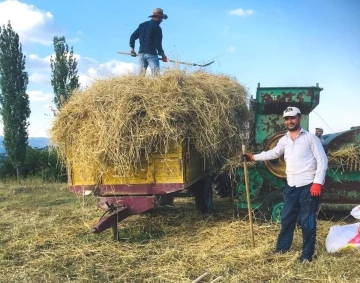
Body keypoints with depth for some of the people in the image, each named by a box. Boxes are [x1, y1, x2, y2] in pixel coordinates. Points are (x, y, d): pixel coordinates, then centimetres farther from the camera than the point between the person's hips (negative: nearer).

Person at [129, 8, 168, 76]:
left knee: (141, 74, 9)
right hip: (151, 54, -7)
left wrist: (132, 47, 19)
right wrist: (162, 54, -2)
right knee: (156, 75, -10)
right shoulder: (157, 27, -7)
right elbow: (158, 43, -10)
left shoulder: (142, 25, 14)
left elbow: (133, 36, 12)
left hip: (141, 53, 7)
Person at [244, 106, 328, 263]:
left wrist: (318, 182, -17)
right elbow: (273, 153, 29)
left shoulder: (310, 138, -6)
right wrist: (254, 157, 24)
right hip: (291, 186, 6)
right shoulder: (284, 140, 11)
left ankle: (307, 254, 11)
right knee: (286, 219, 14)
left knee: (307, 221, 0)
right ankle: (282, 247, 29)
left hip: (308, 186, -6)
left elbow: (322, 160, -9)